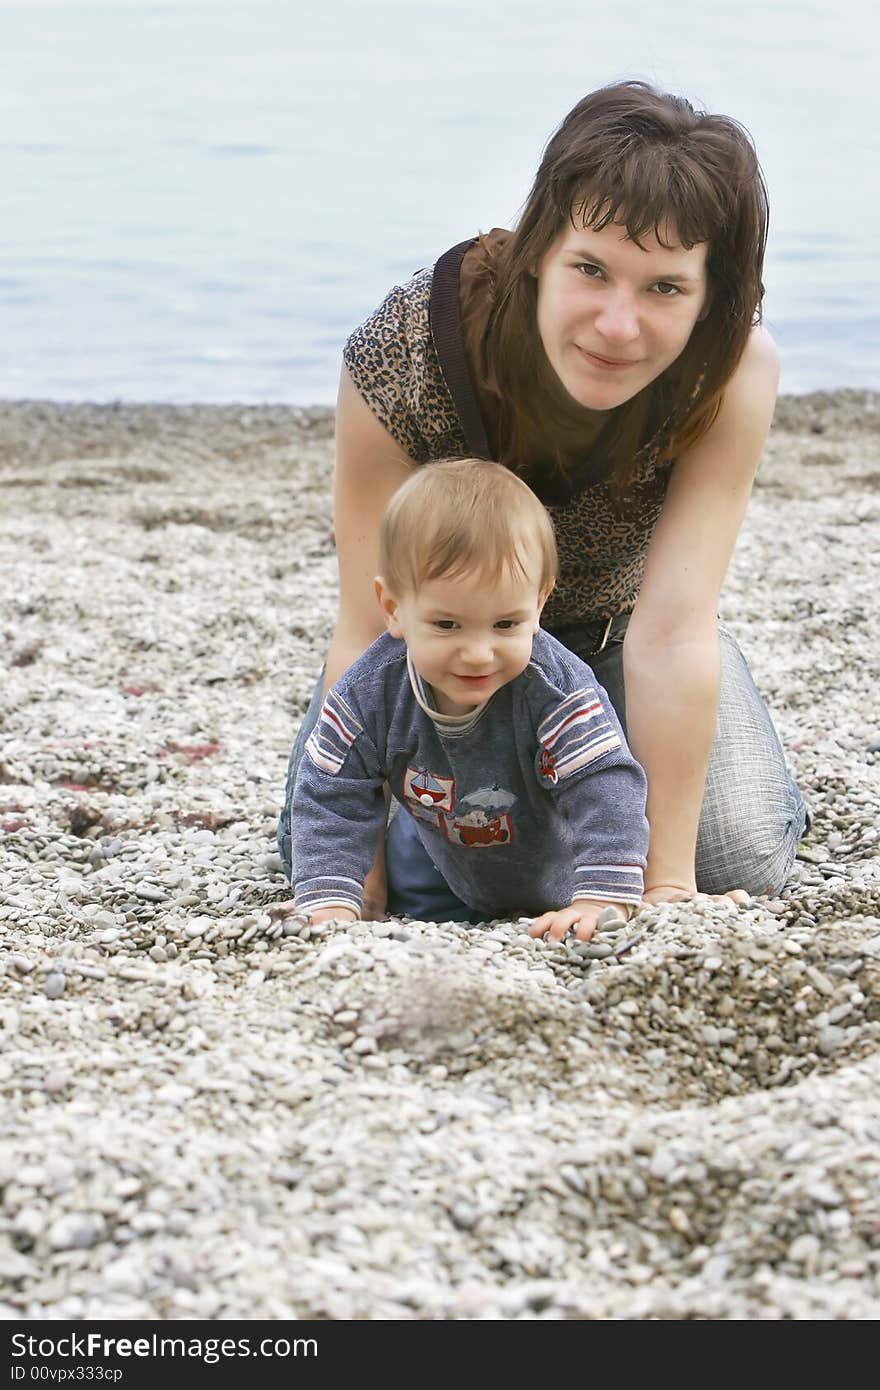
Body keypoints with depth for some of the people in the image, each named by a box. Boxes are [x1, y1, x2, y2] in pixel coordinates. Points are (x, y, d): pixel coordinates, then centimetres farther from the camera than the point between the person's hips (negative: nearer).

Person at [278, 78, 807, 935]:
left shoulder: (735, 370, -32)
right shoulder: (403, 351, -35)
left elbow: (673, 629, -34)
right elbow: (369, 629, -30)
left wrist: (668, 879, -35)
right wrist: (357, 871, -31)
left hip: (611, 623, 1)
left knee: (742, 862, -14)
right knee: (413, 876, -17)